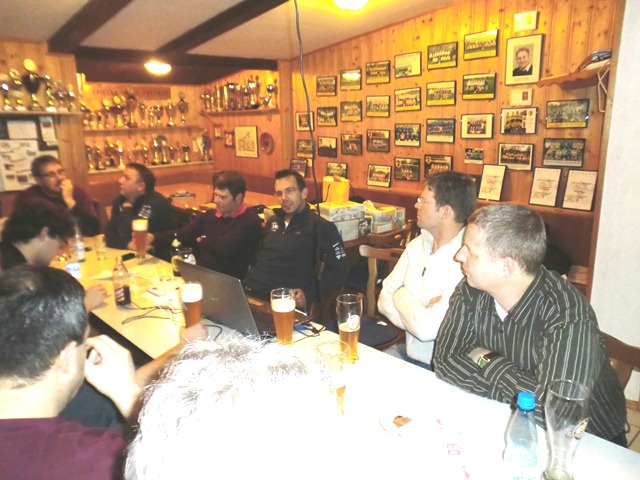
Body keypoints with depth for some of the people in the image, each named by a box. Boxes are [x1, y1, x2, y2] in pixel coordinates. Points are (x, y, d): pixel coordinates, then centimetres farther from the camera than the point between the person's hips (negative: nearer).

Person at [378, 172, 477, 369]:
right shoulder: (418, 244, 2)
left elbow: (426, 328, -29)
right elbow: (385, 299, 1)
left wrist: (401, 296, -9)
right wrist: (421, 316, -17)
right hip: (408, 351, 7)